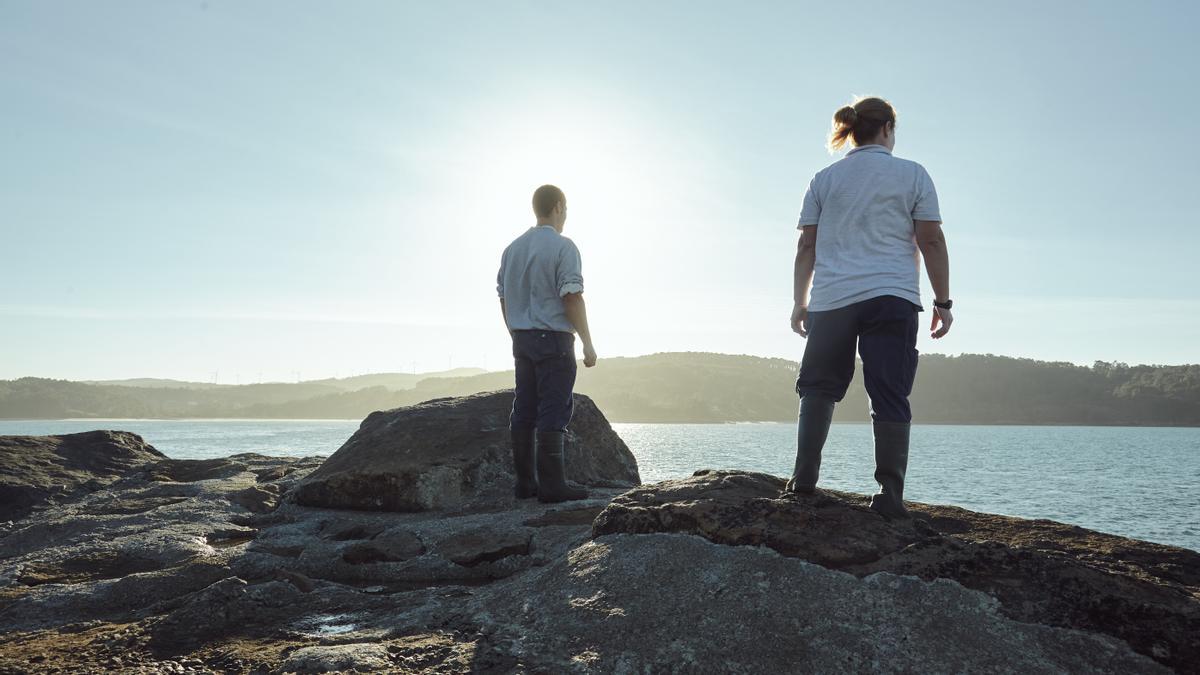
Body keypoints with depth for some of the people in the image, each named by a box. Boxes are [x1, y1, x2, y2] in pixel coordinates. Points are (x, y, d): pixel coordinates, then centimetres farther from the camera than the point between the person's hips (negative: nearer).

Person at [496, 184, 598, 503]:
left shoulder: (512, 248, 13)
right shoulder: (563, 247, -8)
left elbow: (504, 300, 15)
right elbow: (572, 297, -14)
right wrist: (587, 343, -10)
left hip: (522, 339, 7)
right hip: (554, 338, -7)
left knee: (524, 411, 7)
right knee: (553, 413, -7)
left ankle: (525, 482, 10)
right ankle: (552, 485, -8)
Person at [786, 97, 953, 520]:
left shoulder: (825, 179, 12)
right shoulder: (912, 175, 7)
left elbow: (806, 247, 8)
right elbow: (931, 242, 1)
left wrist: (800, 302, 14)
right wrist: (943, 302, 5)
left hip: (832, 299, 2)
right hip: (893, 298, -2)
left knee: (817, 386, 14)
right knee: (890, 397, -2)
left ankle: (805, 476, 4)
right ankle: (890, 495, -5)